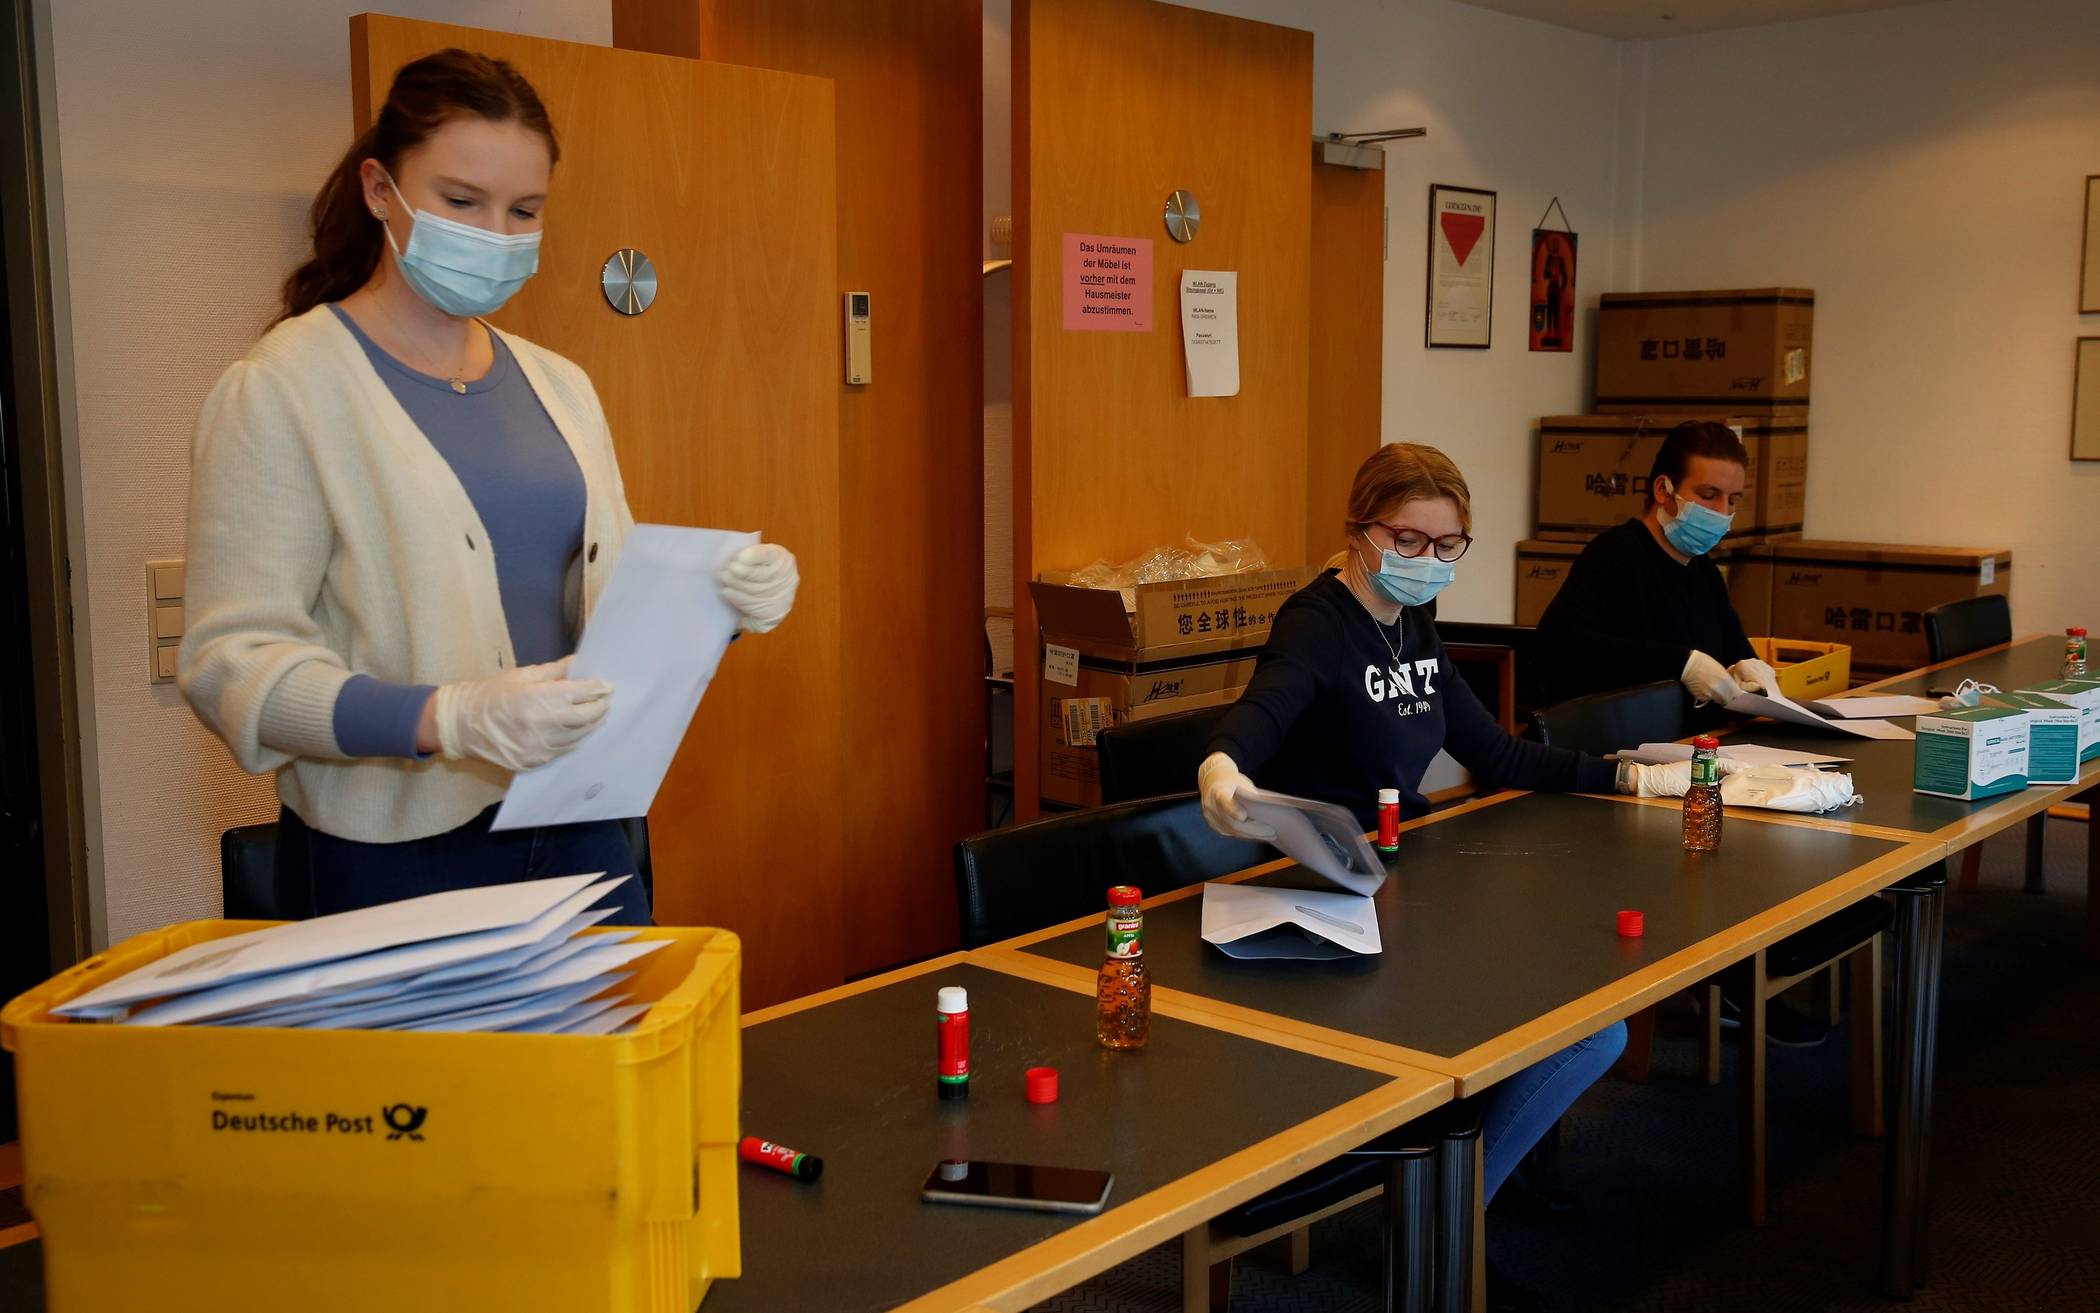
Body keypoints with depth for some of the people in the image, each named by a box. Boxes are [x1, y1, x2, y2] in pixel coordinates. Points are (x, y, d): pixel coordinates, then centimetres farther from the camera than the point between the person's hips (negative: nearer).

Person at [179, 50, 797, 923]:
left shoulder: (558, 386, 11)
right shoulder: (281, 389, -8)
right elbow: (231, 661, -15)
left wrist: (723, 602, -6)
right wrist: (450, 719, -30)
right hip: (394, 860, -5)